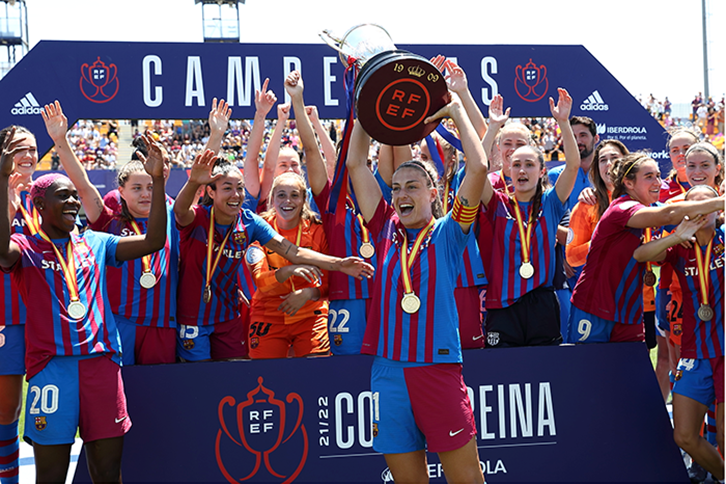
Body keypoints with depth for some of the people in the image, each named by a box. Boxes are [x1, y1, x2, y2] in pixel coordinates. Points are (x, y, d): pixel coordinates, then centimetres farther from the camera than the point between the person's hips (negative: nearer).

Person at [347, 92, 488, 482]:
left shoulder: (447, 234, 3)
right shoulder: (386, 230, 12)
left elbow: (479, 167, -6)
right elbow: (355, 165, 13)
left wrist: (457, 112, 2)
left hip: (439, 367, -3)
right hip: (389, 372, 3)